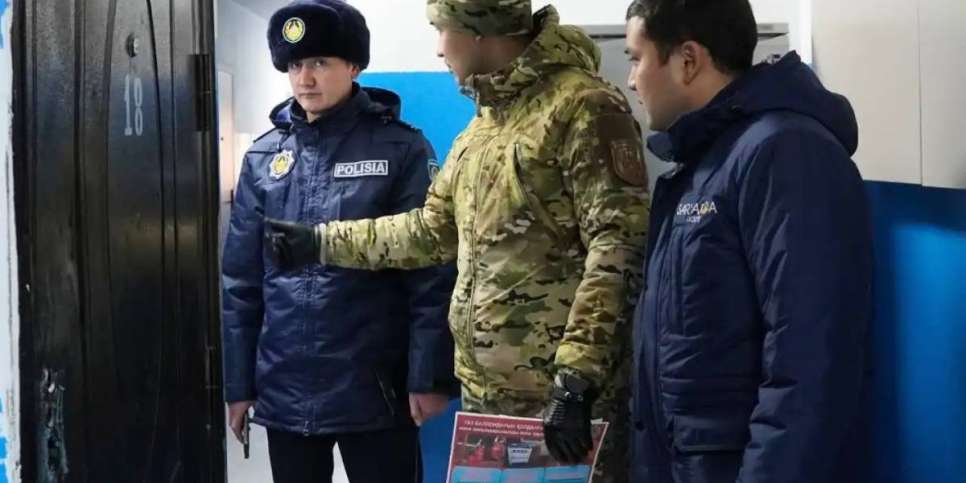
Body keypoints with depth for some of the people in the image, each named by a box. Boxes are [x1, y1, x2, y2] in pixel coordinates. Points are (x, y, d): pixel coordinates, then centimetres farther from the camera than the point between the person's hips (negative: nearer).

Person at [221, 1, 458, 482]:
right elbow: (242, 280, 9)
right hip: (285, 391, 4)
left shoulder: (400, 150, -4)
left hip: (374, 390, -3)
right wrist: (239, 383, 7)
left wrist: (429, 376, -12)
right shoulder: (264, 157, 7)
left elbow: (431, 273, -7)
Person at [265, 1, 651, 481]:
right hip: (484, 393, 9)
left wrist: (576, 378, -25)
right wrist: (322, 242, 25)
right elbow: (432, 230, 26)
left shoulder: (583, 106, -12)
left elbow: (620, 247, -20)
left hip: (563, 396, -9)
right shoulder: (482, 125, 18)